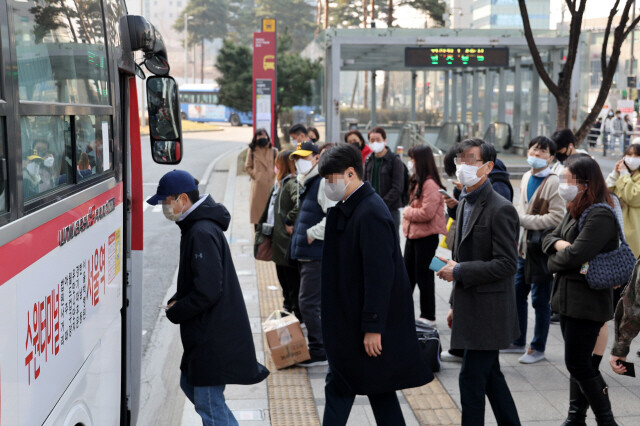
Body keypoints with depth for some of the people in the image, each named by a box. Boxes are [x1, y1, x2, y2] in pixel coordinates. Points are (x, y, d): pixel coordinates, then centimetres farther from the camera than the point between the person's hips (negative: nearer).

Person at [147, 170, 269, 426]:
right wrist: (176, 301, 6)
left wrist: (174, 312, -12)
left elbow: (208, 291, -26)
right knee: (190, 385, 21)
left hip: (214, 337, -11)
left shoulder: (202, 233, -21)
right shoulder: (195, 227, 13)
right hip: (206, 334, 11)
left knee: (208, 401, -4)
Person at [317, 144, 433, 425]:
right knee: (377, 386, 14)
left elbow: (380, 275, -23)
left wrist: (373, 327, -23)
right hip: (350, 317, 9)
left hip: (364, 320, -9)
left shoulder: (371, 214, -20)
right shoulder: (348, 209, 9)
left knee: (339, 386, -1)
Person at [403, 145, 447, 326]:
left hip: (426, 237, -10)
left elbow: (427, 213, -23)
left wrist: (407, 212, -10)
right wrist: (409, 212, 2)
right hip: (413, 235, 10)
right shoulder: (417, 182, 13)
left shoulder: (430, 184, -18)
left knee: (424, 277, 0)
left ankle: (428, 317, 11)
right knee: (407, 275, 15)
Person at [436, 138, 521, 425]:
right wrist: (456, 304, 19)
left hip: (488, 312, -9)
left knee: (471, 379, -4)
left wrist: (460, 271, -19)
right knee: (490, 376, 18)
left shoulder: (500, 209, -17)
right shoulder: (464, 202, 11)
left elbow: (507, 264, -21)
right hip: (469, 309, 9)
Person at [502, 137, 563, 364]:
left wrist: (524, 220, -19)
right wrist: (517, 216, 2)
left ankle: (538, 348, 17)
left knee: (540, 300, 3)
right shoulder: (527, 177, 8)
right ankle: (518, 342, 30)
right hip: (525, 244, 8)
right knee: (517, 293, 15)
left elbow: (557, 217, -22)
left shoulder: (553, 182, -16)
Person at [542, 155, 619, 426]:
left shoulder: (600, 216, -20)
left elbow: (576, 255, -26)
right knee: (579, 362, 15)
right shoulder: (574, 211, 12)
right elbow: (549, 238, 13)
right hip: (569, 297, 9)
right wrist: (560, 244, -10)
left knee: (578, 363, -5)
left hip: (587, 300, -9)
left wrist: (553, 263, -6)